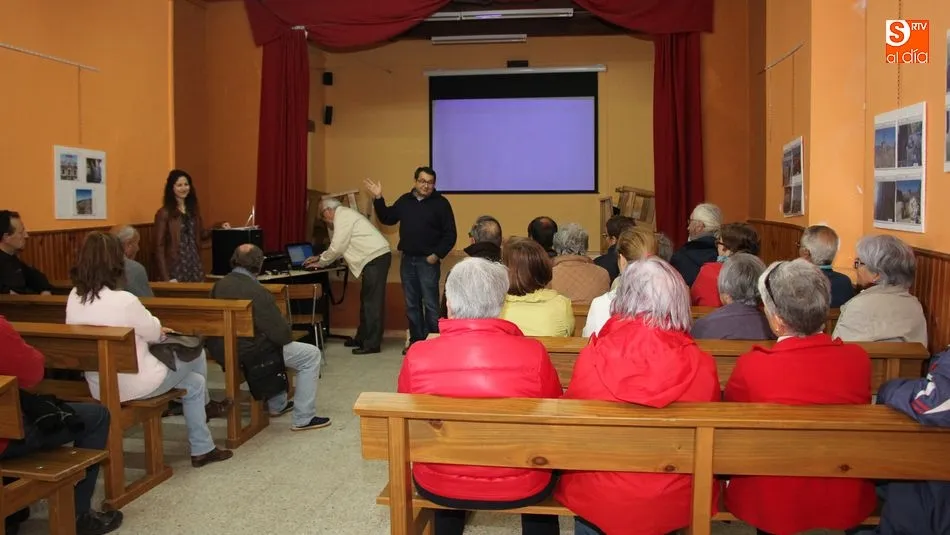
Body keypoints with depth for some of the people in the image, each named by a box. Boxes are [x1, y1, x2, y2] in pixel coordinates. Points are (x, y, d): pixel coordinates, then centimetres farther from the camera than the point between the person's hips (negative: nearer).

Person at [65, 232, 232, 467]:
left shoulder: (73, 299, -4)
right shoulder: (124, 300, -27)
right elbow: (154, 334, -11)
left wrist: (154, 329, 16)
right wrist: (158, 327, 14)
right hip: (134, 386, -7)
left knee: (194, 382, 24)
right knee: (195, 354, 18)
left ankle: (202, 450, 36)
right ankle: (205, 405, 39)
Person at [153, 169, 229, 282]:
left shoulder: (193, 209, 8)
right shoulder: (164, 213, -8)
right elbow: (159, 247, -8)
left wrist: (219, 228, 1)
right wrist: (166, 277, -14)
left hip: (195, 266, 5)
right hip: (176, 267, -5)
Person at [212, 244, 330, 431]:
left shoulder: (218, 286, 0)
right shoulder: (256, 292, -23)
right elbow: (281, 332, -20)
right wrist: (287, 336, 5)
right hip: (250, 353, -8)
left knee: (274, 345, 37)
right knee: (312, 354, 3)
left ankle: (277, 405, 42)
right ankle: (303, 419, 3)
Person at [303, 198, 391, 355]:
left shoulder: (342, 216, -9)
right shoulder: (345, 215, 22)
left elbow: (337, 247, -11)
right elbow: (339, 246, 28)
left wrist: (321, 263, 3)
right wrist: (320, 257, 28)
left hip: (376, 258, -10)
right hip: (375, 258, 10)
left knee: (372, 302, -8)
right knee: (366, 300, 15)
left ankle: (372, 344, -5)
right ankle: (362, 338, 24)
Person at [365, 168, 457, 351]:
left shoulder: (441, 203, -5)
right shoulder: (405, 200, 9)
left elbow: (450, 235, -5)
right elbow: (387, 218, 15)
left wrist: (437, 254, -14)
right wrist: (378, 199, 4)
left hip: (428, 261, -5)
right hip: (407, 260, 5)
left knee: (430, 304, -6)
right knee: (411, 304, 11)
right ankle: (416, 341, 20)